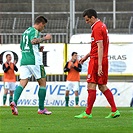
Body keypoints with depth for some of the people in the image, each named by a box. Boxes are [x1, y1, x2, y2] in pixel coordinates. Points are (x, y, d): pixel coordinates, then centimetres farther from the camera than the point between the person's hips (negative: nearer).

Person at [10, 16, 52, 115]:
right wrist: (45, 38, -15)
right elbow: (33, 41, -27)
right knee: (42, 83, 6)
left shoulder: (26, 31, 22)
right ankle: (41, 108, 8)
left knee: (22, 83, -2)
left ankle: (14, 102, -27)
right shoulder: (34, 31, -5)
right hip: (34, 61, -7)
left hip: (24, 61, 7)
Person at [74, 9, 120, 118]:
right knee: (102, 86, 11)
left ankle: (88, 113, -4)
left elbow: (100, 48, -21)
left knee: (91, 86, -6)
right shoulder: (102, 26, 16)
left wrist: (99, 66, -25)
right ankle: (114, 111, 8)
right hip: (104, 59, 10)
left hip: (96, 60, -10)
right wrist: (87, 56, 28)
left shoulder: (97, 28, -14)